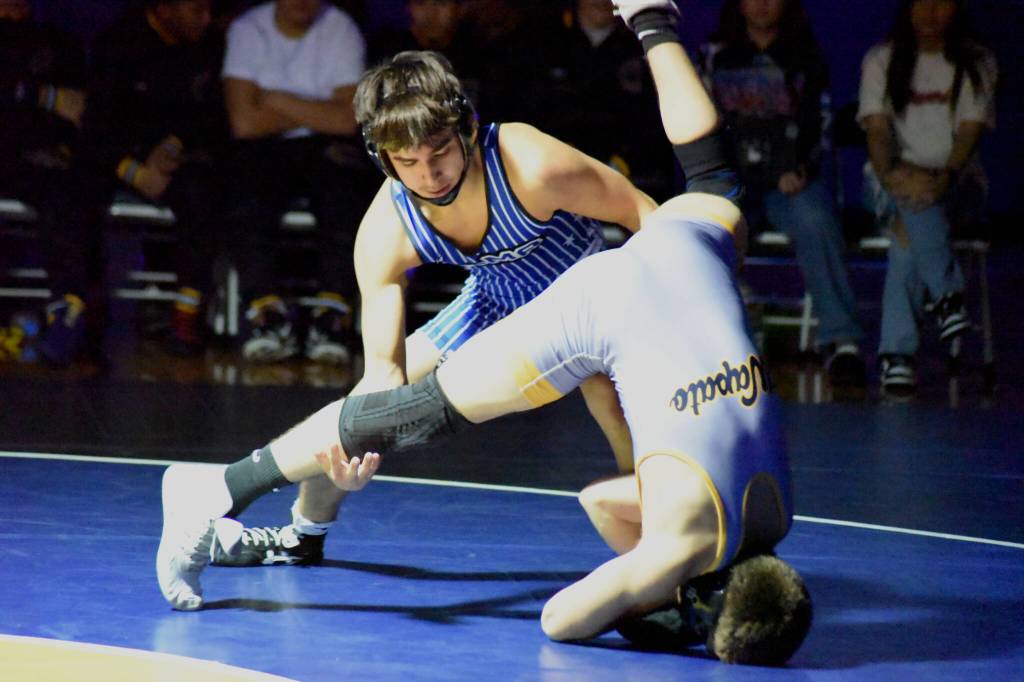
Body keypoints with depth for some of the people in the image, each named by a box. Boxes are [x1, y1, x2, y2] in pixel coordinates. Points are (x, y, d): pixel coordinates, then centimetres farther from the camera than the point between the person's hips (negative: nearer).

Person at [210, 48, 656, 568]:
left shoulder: (531, 167, -42)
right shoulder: (384, 233, -28)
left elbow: (644, 216, -27)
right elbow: (385, 368, -26)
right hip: (494, 300, 4)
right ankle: (302, 535, 32)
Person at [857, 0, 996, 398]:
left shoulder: (977, 64, 6)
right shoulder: (880, 62, 7)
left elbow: (970, 133, -7)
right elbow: (877, 129, -5)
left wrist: (943, 178, -27)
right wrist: (891, 174, -27)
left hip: (956, 180, -1)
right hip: (893, 181, 1)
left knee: (910, 231, -35)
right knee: (913, 197, -39)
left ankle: (898, 351, -41)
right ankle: (947, 294, -45)